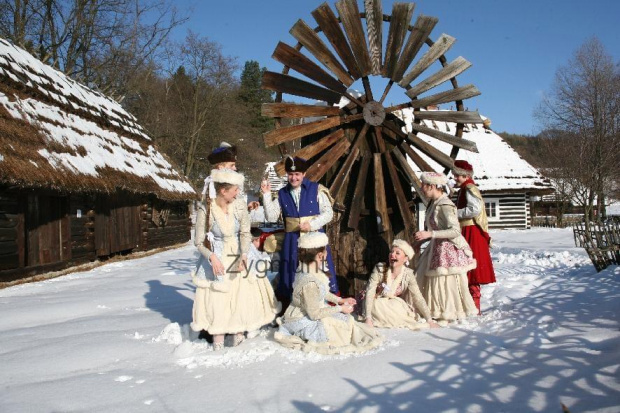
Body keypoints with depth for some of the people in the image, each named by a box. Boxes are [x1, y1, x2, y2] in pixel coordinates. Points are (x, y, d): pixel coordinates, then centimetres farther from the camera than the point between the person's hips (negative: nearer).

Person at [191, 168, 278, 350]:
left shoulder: (240, 209, -7)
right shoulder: (205, 211, -14)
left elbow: (245, 234, -11)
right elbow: (199, 242, -10)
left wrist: (243, 256, -28)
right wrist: (212, 257, -26)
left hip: (238, 258, 3)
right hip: (216, 260, -2)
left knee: (243, 296, 3)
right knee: (217, 299, 0)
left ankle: (239, 333, 20)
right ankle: (218, 338, 15)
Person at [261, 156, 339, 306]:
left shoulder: (316, 189, -1)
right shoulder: (282, 194, 7)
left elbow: (328, 212, -3)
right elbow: (271, 217, -1)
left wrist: (312, 224, -16)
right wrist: (266, 195, -8)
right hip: (292, 241, 2)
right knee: (292, 277, 6)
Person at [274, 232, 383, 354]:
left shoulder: (310, 271, -4)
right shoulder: (310, 282, -34)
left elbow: (321, 293, 14)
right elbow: (314, 313, -26)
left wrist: (340, 300, 10)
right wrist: (340, 308, -17)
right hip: (302, 322, -9)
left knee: (345, 318, 12)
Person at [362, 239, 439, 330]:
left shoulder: (408, 274, -12)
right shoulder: (380, 268, -19)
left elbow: (418, 298, -12)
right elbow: (370, 292, -23)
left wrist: (429, 320, -20)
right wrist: (368, 318, -32)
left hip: (395, 307, 3)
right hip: (378, 307, -3)